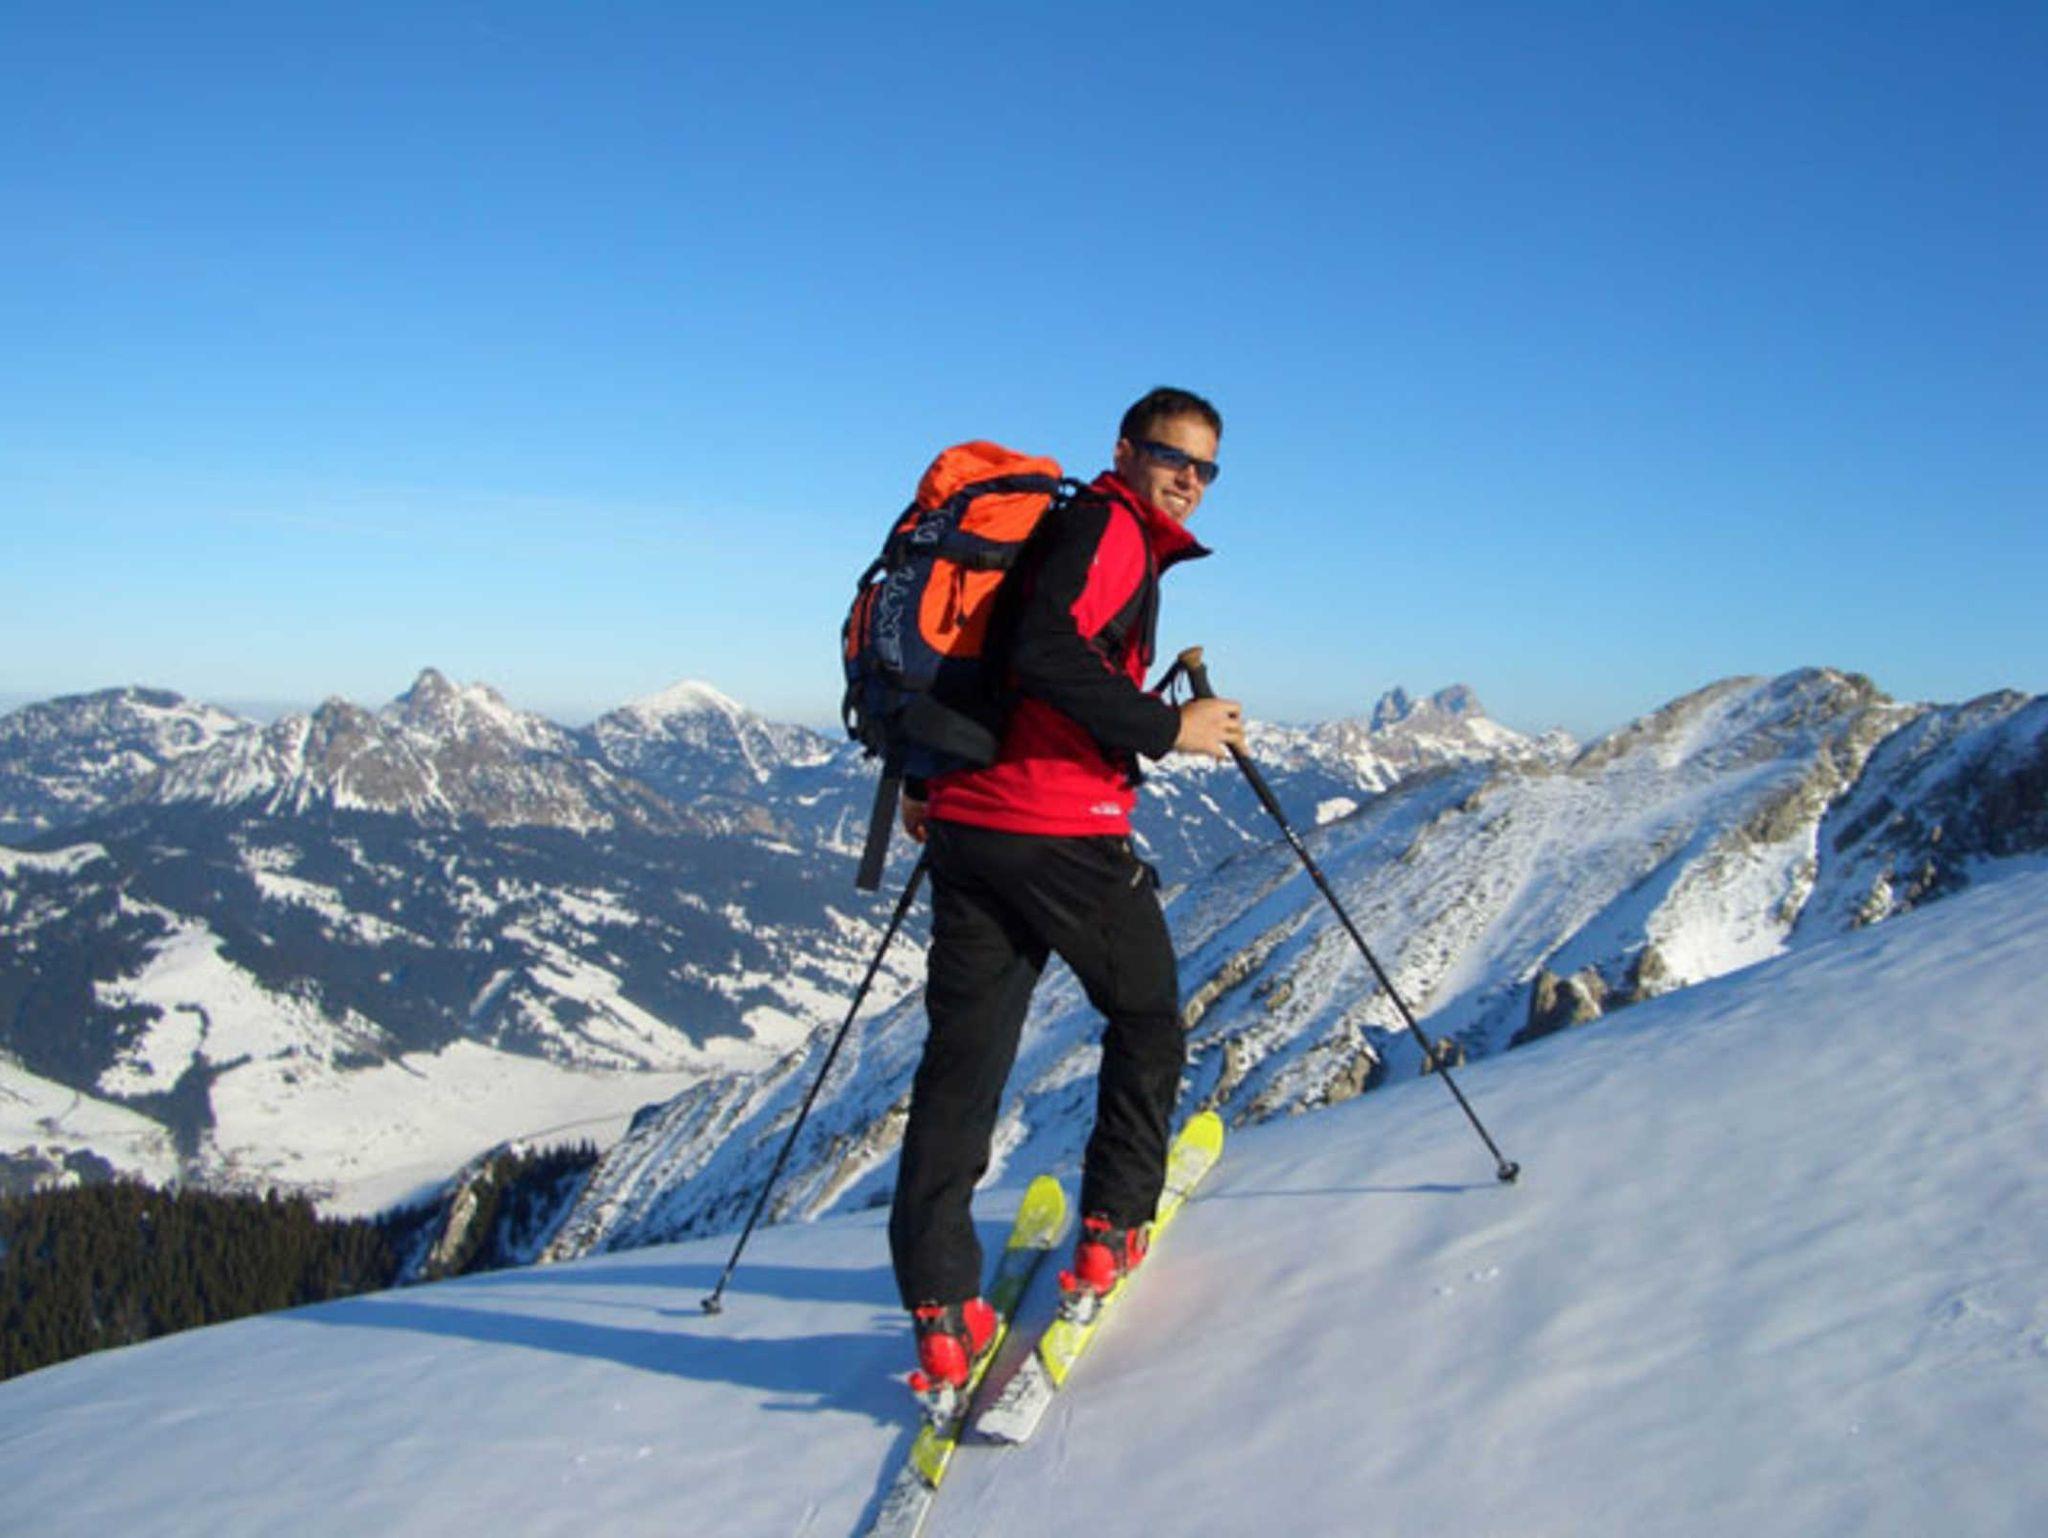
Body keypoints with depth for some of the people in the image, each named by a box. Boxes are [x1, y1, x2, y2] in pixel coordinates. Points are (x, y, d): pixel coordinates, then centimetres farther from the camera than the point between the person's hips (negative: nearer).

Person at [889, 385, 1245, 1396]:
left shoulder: (1069, 527, 24)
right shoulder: (1110, 528, -5)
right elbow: (1047, 656, -22)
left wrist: (927, 778, 32)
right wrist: (1167, 728, -15)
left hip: (966, 824, 8)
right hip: (1061, 831, -8)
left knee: (963, 1050, 3)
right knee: (1146, 1017, 15)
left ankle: (940, 1311, 2)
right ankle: (1111, 1231, 20)